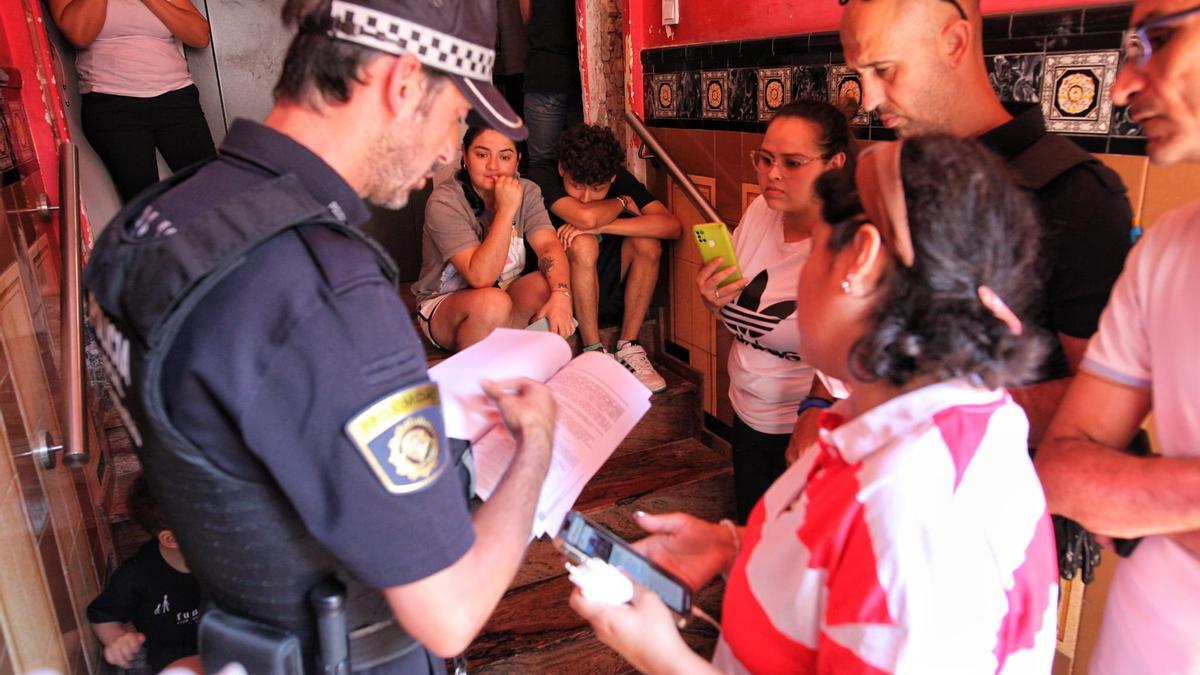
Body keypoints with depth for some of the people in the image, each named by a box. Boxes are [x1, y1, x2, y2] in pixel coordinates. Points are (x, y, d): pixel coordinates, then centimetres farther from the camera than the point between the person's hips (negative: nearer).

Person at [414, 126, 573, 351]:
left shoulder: (526, 191, -4)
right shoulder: (444, 202, -21)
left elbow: (549, 246, -19)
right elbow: (480, 276, -29)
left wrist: (560, 296, -39)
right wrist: (507, 209, -33)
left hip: (508, 293, 5)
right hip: (443, 303, -4)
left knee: (551, 284, -25)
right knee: (493, 303, -37)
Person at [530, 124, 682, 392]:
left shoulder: (620, 179, -9)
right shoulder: (542, 177, -20)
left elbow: (673, 226, -24)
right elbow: (587, 217, -39)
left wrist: (601, 225, -32)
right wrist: (622, 202, -17)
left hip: (608, 288, 4)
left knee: (648, 242, -22)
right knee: (583, 243, -33)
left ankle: (628, 348, -13)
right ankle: (594, 352, -21)